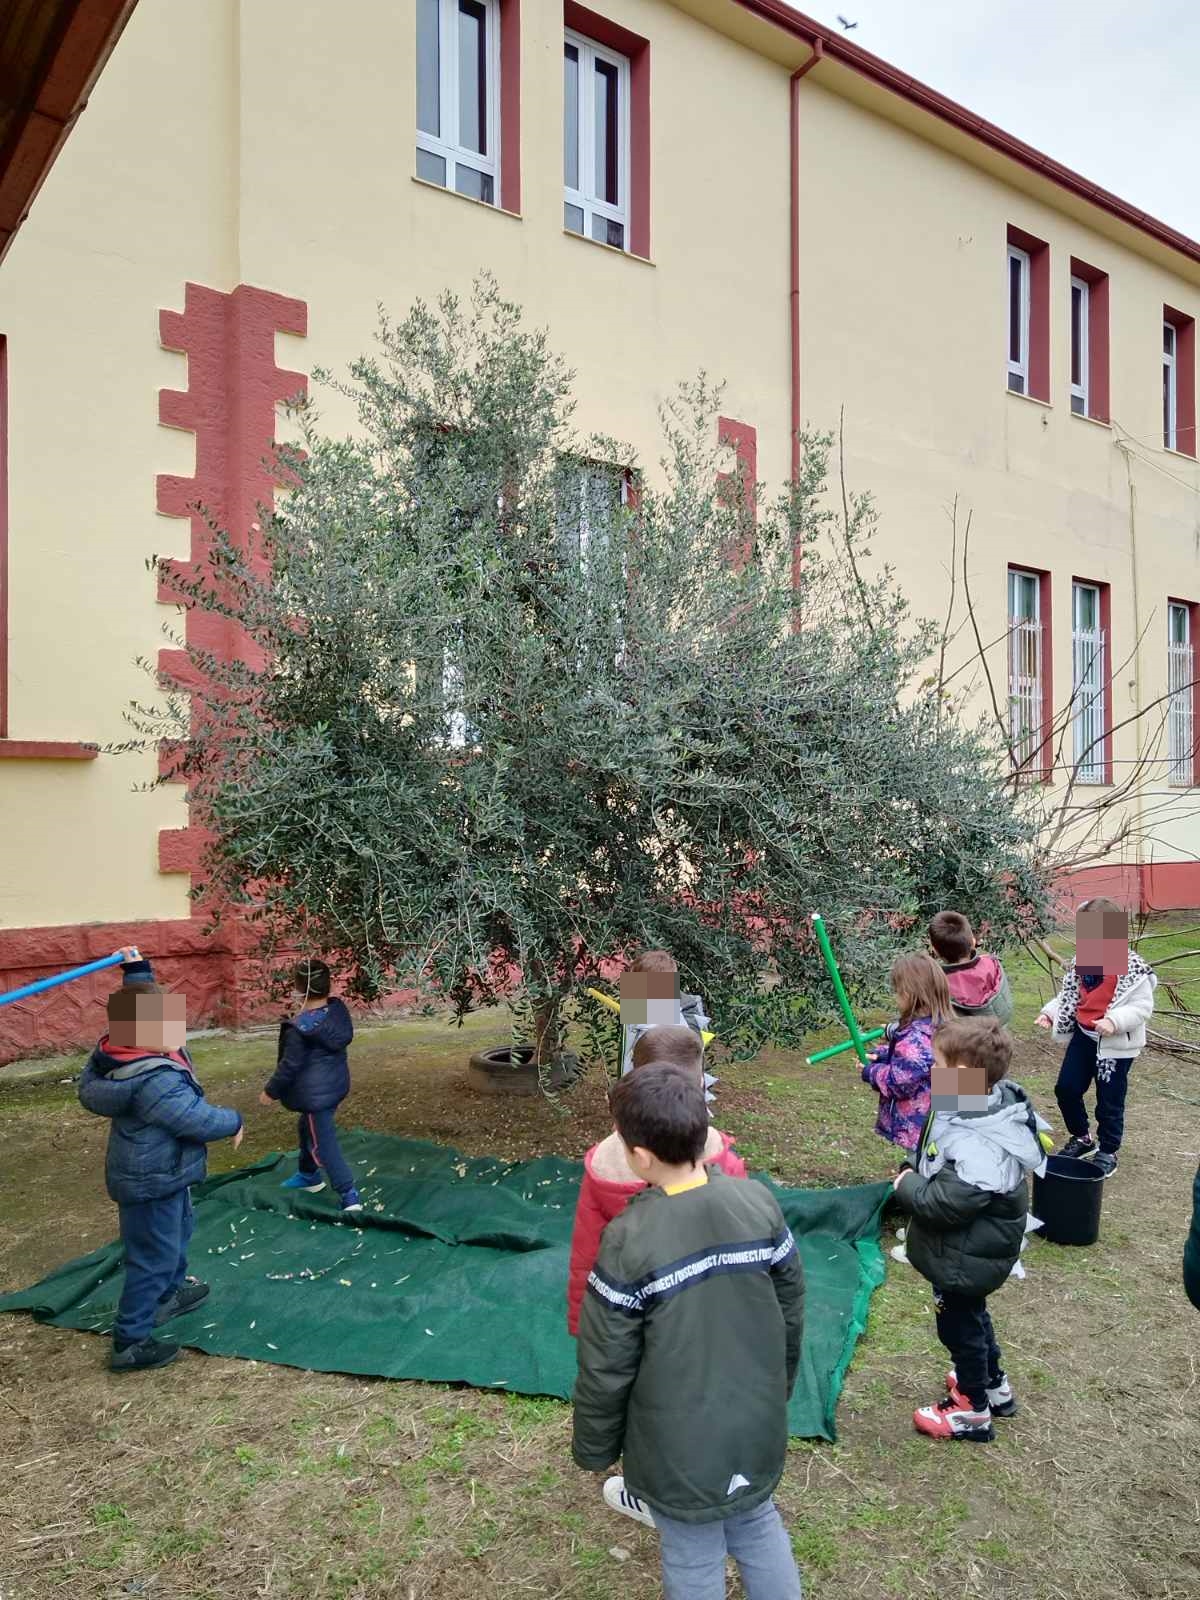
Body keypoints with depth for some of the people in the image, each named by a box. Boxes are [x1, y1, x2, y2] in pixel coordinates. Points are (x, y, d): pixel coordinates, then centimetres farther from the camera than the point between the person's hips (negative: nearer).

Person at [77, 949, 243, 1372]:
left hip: (160, 1173, 11)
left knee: (178, 1229, 30)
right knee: (153, 1256, 2)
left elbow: (142, 1006, 13)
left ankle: (173, 1290, 50)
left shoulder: (128, 1051, -7)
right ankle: (130, 1343, 13)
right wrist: (233, 1121, -13)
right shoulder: (155, 1081, -35)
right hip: (152, 1180, -11)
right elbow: (197, 1119, -31)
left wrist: (137, 970, 12)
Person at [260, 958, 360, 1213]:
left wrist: (271, 1091, 0)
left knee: (323, 1143, 2)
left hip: (315, 1093, -8)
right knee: (309, 1129, 29)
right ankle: (308, 1175, 48)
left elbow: (290, 1065, -17)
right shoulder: (338, 1009, -7)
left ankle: (350, 1197, 2)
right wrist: (303, 1011, 11)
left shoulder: (300, 1028, -25)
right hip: (336, 1084, 8)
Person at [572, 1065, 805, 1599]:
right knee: (758, 1529, 27)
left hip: (680, 1448, -3)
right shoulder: (760, 1204, -15)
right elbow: (791, 1316, -1)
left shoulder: (629, 1242, -29)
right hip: (756, 1428, 3)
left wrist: (594, 1449, 1)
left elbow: (606, 1366, -17)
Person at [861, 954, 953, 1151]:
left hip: (917, 1125, -9)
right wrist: (882, 1055, 0)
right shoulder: (939, 1024, 3)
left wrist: (870, 1072, -10)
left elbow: (899, 1082, -26)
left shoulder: (917, 1037, -28)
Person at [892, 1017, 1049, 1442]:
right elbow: (931, 1149, 9)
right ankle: (994, 1386, 51)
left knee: (959, 1324, 13)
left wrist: (906, 1187, -20)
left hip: (966, 1259, -9)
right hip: (970, 1251, 9)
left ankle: (972, 1411, 35)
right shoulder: (978, 1108, -9)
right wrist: (911, 1169, -4)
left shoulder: (978, 1147, -39)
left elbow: (945, 1204, -36)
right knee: (971, 1314, 29)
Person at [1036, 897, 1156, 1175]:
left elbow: (1142, 1006, -20)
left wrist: (1114, 1021, -34)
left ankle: (1107, 1152, 28)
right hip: (1083, 1035, 6)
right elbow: (1069, 994, 12)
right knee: (1066, 1088, 10)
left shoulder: (1130, 967, -19)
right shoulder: (1082, 960, 2)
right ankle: (1082, 1138, 33)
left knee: (1109, 1101, 6)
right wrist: (1050, 1012, -3)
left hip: (1116, 1043, -6)